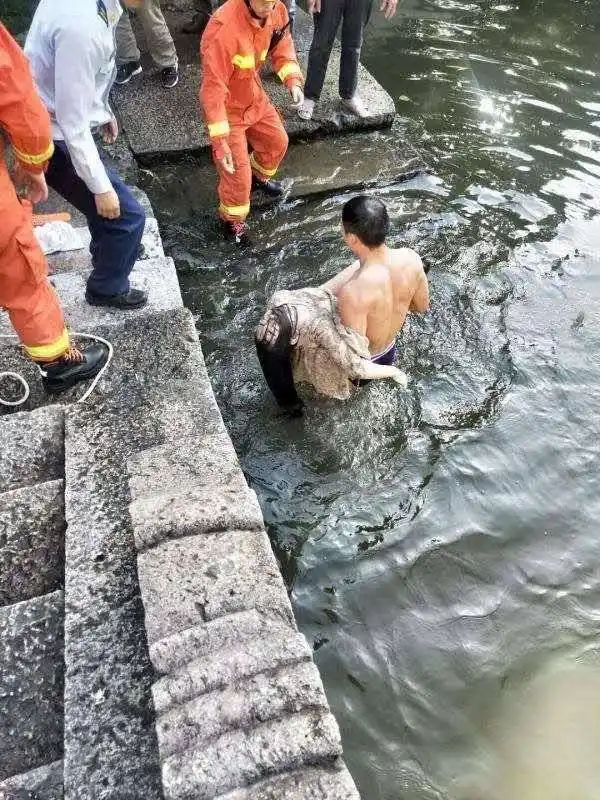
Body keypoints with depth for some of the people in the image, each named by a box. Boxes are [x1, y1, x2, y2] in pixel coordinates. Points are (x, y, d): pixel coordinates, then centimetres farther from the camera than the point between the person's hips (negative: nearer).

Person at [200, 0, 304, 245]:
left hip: (255, 96, 7)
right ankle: (232, 219, 24)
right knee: (238, 173, -3)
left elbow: (281, 46, 5)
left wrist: (293, 80, -14)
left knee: (277, 141, 23)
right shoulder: (224, 28, -35)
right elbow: (213, 88, -34)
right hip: (226, 106, -7)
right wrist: (220, 141, -35)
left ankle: (259, 175, 54)